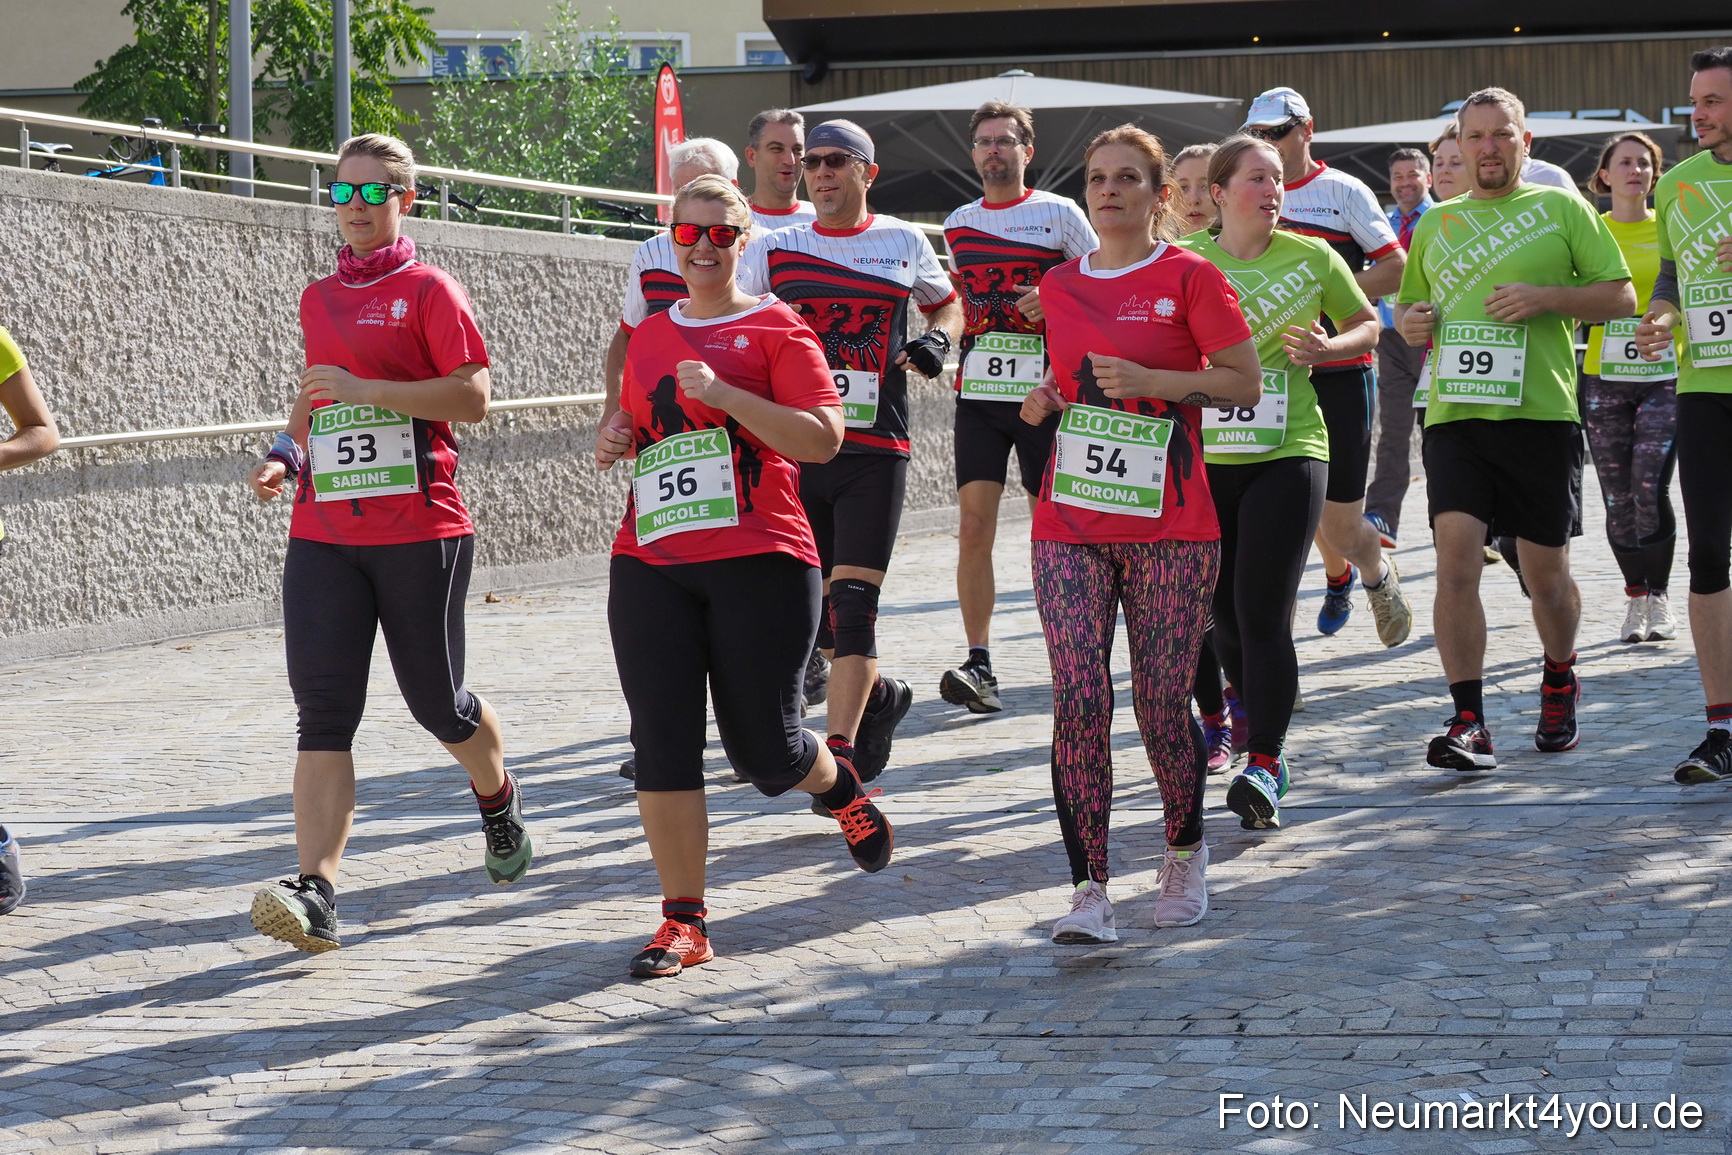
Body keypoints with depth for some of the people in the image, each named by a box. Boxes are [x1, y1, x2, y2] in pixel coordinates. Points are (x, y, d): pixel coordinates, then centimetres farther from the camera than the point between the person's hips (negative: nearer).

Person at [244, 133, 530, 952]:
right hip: (322, 532, 5)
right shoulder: (318, 298, 16)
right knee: (323, 713, -8)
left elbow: (472, 397, -12)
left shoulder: (429, 290, -3)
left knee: (437, 704, 7)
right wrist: (288, 453, 11)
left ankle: (499, 798, 41)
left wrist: (363, 389, -18)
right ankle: (316, 894, -16)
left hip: (419, 530, -5)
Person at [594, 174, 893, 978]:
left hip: (759, 561, -4)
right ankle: (683, 920, 2)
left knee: (763, 746, 3)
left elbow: (823, 439, -11)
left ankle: (840, 787, 39)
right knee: (662, 740, -4)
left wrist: (724, 394, -19)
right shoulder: (648, 338, 15)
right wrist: (616, 437, 9)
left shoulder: (776, 330, -1)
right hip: (652, 565, 4)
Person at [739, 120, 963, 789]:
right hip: (796, 449, 2)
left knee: (853, 602, -12)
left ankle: (840, 754, -12)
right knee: (815, 604, 6)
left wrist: (936, 339, 2)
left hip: (875, 451, -2)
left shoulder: (905, 243, 7)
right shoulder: (776, 250, 7)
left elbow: (947, 305, 23)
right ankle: (876, 696, 34)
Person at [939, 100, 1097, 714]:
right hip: (978, 392, 3)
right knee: (974, 526, -7)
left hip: (1044, 391, -3)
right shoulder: (958, 224, 14)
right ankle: (979, 666, -10)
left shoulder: (1060, 214, 1)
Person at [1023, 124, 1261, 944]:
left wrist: (1151, 380, -16)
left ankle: (1185, 851, 27)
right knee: (1077, 702, -9)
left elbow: (1246, 385, -4)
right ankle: (1089, 889, -7)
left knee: (1162, 707, -1)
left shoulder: (1190, 279, -1)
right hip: (1070, 527, 3)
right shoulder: (1060, 286, 13)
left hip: (1170, 527, -3)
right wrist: (1045, 401, 4)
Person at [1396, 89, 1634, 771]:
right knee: (1455, 562, -14)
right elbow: (1407, 302, 27)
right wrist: (1408, 321, 3)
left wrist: (1544, 296, -12)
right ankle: (1469, 721, -14)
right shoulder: (1434, 224, 16)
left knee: (1546, 573, 7)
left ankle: (1559, 682, 35)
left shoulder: (1561, 209, 6)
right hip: (1454, 415, 2)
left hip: (1539, 414, -2)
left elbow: (1621, 297, 3)